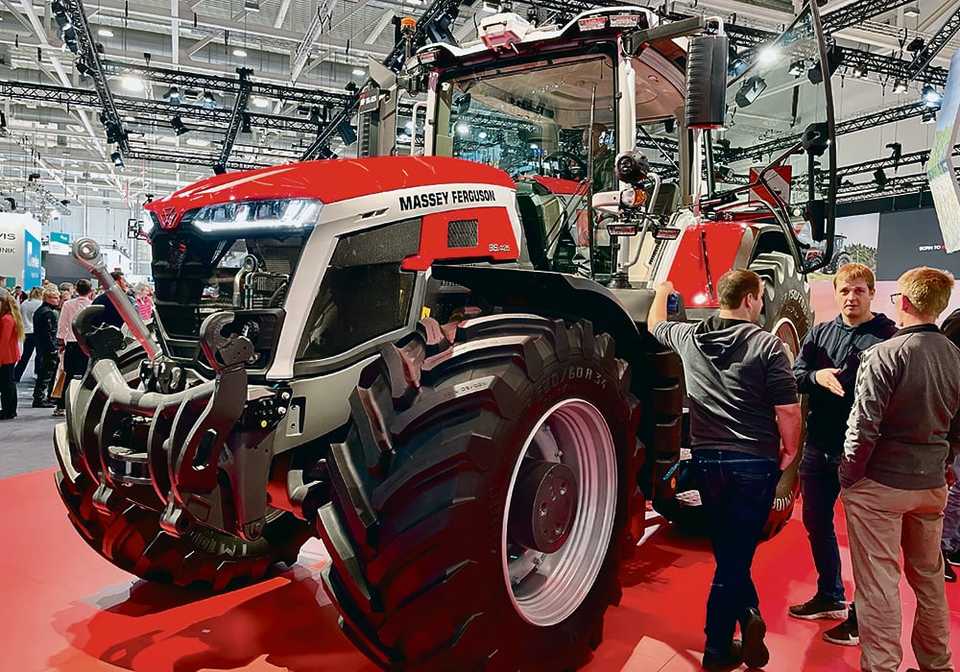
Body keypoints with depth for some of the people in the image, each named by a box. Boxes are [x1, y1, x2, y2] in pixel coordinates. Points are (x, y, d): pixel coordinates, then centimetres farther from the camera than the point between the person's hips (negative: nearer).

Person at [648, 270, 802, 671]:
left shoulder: (689, 337, 3)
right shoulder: (767, 345, -10)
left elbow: (655, 325, 25)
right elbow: (788, 411, -12)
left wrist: (662, 291, 43)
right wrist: (789, 450, 6)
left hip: (706, 459, 4)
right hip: (754, 461, -4)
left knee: (728, 549, 21)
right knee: (735, 555, 5)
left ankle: (747, 615, 13)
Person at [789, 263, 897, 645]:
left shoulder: (888, 336, -6)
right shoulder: (820, 333, 9)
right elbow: (795, 374, 6)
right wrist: (816, 375, -14)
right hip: (819, 446, 6)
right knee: (817, 523, 17)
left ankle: (861, 617, 19)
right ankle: (830, 597, 36)